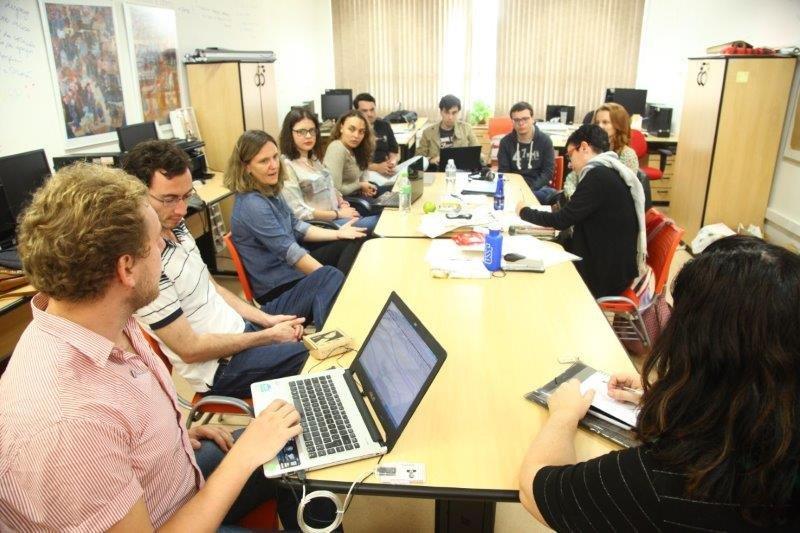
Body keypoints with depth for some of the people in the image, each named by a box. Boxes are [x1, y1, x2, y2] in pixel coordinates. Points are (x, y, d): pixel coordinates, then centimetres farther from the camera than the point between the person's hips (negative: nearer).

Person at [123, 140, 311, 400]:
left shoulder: (175, 226, 0)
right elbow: (190, 349, -21)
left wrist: (267, 319, 1)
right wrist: (269, 336, -15)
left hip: (240, 326, 9)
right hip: (220, 366, -8)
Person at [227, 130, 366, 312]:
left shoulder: (269, 191, 3)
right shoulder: (252, 205, -26)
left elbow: (296, 227, 13)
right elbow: (291, 253, -27)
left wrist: (337, 233, 5)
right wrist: (329, 277, -23)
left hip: (292, 267, 10)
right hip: (279, 287, -9)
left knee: (353, 243, 6)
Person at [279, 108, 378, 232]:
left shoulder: (313, 159, 14)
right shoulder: (286, 165, -14)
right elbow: (299, 213, -19)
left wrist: (343, 204, 0)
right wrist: (338, 214, -15)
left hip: (338, 214, 8)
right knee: (373, 224, -22)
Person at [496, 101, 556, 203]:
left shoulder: (545, 140, 2)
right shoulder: (506, 141, 5)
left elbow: (548, 172, -1)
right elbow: (503, 171, 6)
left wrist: (531, 189, -17)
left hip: (538, 187, 0)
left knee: (552, 194, -35)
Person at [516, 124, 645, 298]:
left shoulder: (598, 176, -21)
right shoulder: (610, 172, 7)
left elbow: (562, 220, -17)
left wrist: (524, 212, -3)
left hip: (608, 275, -8)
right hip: (613, 264, 8)